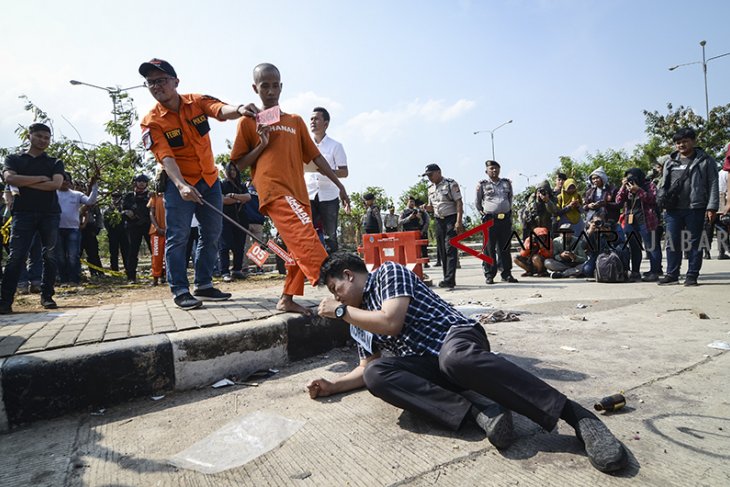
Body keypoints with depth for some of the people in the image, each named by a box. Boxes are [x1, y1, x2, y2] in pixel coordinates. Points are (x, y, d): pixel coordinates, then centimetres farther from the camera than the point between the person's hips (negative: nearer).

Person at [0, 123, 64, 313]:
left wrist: (25, 183, -4)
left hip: (50, 213, 1)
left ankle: (47, 296, 8)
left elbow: (56, 184, -5)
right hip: (23, 213, 0)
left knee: (49, 256, 0)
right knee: (16, 256, -8)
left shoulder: (55, 163, 14)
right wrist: (40, 178, -6)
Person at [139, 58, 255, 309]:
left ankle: (204, 285, 22)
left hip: (210, 180, 4)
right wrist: (180, 185, -37)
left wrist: (238, 110, -47)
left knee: (212, 234, 9)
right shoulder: (151, 122, -9)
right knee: (177, 236, -7)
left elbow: (221, 110, -23)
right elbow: (165, 157, -20)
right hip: (179, 184, -3)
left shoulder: (197, 101, -2)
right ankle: (180, 290, 3)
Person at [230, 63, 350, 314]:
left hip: (299, 193, 6)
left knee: (299, 249, 6)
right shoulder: (249, 122, 9)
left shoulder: (296, 121, 20)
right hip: (274, 190, -6)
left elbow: (315, 155, 18)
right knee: (306, 238, -24)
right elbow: (239, 164, 10)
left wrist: (339, 185, 12)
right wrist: (261, 146, -6)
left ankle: (287, 299, 18)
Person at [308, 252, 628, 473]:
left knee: (456, 358, -42)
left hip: (455, 335, -6)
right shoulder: (358, 322, 25)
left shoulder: (388, 272, 2)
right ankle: (480, 412, -29)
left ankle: (579, 417, -30)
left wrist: (341, 311, 1)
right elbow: (369, 368, 27)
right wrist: (332, 386, 12)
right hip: (428, 366, 6)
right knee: (375, 376, -23)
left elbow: (391, 322, -13)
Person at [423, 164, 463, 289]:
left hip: (451, 219, -7)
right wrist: (426, 207, -2)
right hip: (438, 221, 7)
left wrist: (459, 221, -19)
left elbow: (459, 202, -10)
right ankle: (448, 279, 13)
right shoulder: (430, 188, 15)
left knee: (450, 249, -12)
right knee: (442, 250, 6)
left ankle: (449, 280, -16)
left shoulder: (451, 183, -5)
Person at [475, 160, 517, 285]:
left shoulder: (507, 183, 13)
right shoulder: (482, 184, 3)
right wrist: (482, 212, 5)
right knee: (489, 248, -2)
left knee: (505, 247, 6)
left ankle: (506, 274, 13)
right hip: (489, 219, -3)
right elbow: (477, 202, 11)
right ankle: (489, 275, 4)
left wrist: (509, 210, 19)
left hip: (505, 218, 3)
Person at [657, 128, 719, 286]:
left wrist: (711, 207, -8)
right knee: (672, 243, 3)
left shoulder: (705, 161, 4)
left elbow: (713, 185, -1)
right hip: (673, 210, 3)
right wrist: (664, 204, 11)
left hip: (695, 209, -3)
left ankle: (692, 276, 9)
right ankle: (672, 275, 10)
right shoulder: (670, 162, 14)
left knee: (695, 243, 3)